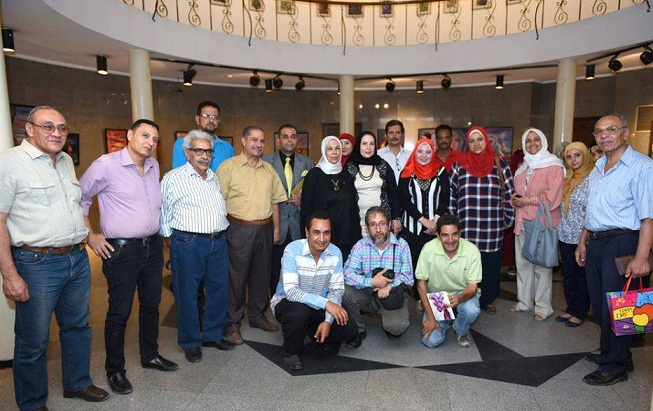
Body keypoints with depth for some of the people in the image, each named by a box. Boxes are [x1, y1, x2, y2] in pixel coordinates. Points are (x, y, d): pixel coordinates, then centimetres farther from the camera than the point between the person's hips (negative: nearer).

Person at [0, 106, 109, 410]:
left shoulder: (66, 161, 11)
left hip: (78, 259, 7)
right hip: (36, 264, -7)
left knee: (77, 327, 20)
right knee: (33, 341, 7)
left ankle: (77, 383, 39)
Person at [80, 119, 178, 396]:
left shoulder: (154, 166, 8)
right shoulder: (106, 165, -12)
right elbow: (79, 198, -3)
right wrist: (90, 235, -4)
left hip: (153, 246, 7)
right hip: (122, 249, -6)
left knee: (151, 304, 17)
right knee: (119, 311, 4)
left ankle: (150, 355, 35)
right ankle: (115, 371, 21)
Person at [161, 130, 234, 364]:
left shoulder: (214, 178, 15)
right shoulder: (173, 178, -4)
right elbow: (164, 213, -1)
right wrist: (173, 241, -1)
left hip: (218, 242, 6)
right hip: (188, 244, -6)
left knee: (219, 289, 12)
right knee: (187, 294, 3)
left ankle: (213, 335, 30)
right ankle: (190, 343, 20)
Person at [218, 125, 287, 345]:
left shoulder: (269, 170, 12)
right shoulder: (228, 166, -5)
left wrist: (276, 228, 13)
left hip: (264, 229, 6)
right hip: (239, 229, -5)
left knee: (262, 275, 14)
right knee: (236, 277, 1)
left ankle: (257, 316, 30)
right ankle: (232, 324, 14)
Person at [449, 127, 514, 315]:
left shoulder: (499, 164, 6)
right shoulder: (459, 164, 5)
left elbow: (509, 193, 8)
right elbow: (451, 194, 6)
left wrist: (508, 218, 7)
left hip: (492, 227, 1)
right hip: (466, 227, -1)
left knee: (490, 263, 7)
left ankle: (488, 299, 25)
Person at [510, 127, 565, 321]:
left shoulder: (553, 166, -5)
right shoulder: (523, 167, 17)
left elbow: (553, 197, -13)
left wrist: (529, 200, -12)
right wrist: (515, 199, 4)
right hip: (523, 222, 7)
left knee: (542, 265, -2)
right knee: (523, 262, 10)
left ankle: (543, 306, 10)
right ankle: (525, 301, 23)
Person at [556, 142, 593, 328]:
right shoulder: (567, 179, 10)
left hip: (583, 236, -6)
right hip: (566, 234, 6)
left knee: (581, 274, 7)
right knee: (568, 274, 14)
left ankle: (580, 312, 20)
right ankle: (571, 308, 28)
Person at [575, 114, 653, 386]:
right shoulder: (598, 169, 15)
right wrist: (583, 241, 19)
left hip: (621, 243, -8)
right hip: (596, 243, 8)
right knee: (599, 303, 16)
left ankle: (614, 366, 15)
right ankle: (610, 352, 33)